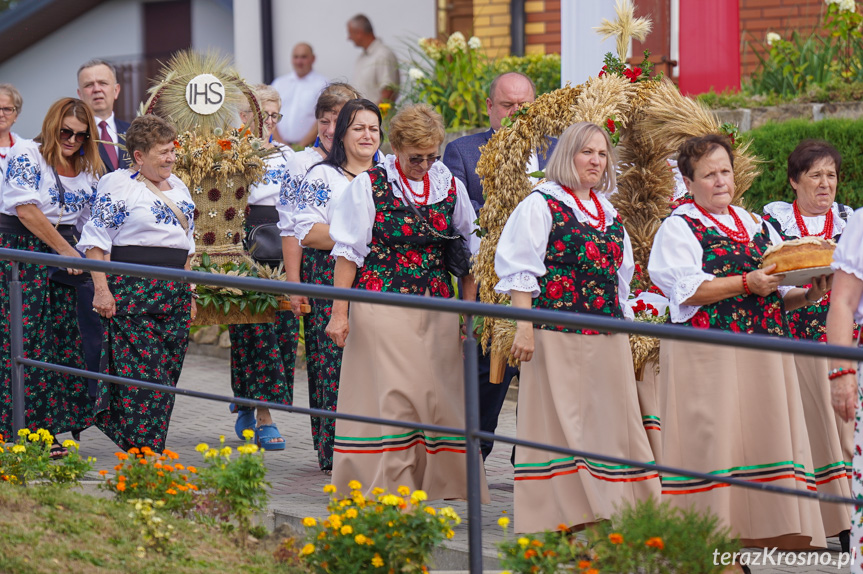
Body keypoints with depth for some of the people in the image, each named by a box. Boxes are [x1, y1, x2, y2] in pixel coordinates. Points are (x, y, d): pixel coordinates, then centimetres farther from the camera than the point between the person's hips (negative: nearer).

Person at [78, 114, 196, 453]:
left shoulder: (177, 187, 18)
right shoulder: (117, 184, -4)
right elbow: (96, 240, -7)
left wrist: (189, 294, 21)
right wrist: (101, 289, -14)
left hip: (173, 297, 7)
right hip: (131, 293, -7)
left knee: (167, 373, 4)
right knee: (141, 374, -10)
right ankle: (142, 452, -7)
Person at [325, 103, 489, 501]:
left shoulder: (450, 187, 7)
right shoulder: (369, 186, -2)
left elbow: (469, 251, 14)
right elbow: (348, 252, -2)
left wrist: (468, 310, 9)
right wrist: (339, 312, -6)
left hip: (437, 309, 3)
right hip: (382, 307, -3)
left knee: (439, 394, 1)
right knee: (391, 394, -6)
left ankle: (440, 482, 10)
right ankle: (388, 486, -1)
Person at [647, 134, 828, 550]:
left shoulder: (757, 226, 20)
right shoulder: (680, 228, 2)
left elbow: (780, 294, 21)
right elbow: (687, 289, -12)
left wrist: (807, 295, 0)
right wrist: (747, 283, -18)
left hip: (764, 356, 6)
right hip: (707, 356, -6)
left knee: (761, 437, 1)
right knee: (710, 441, -8)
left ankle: (757, 530, 5)